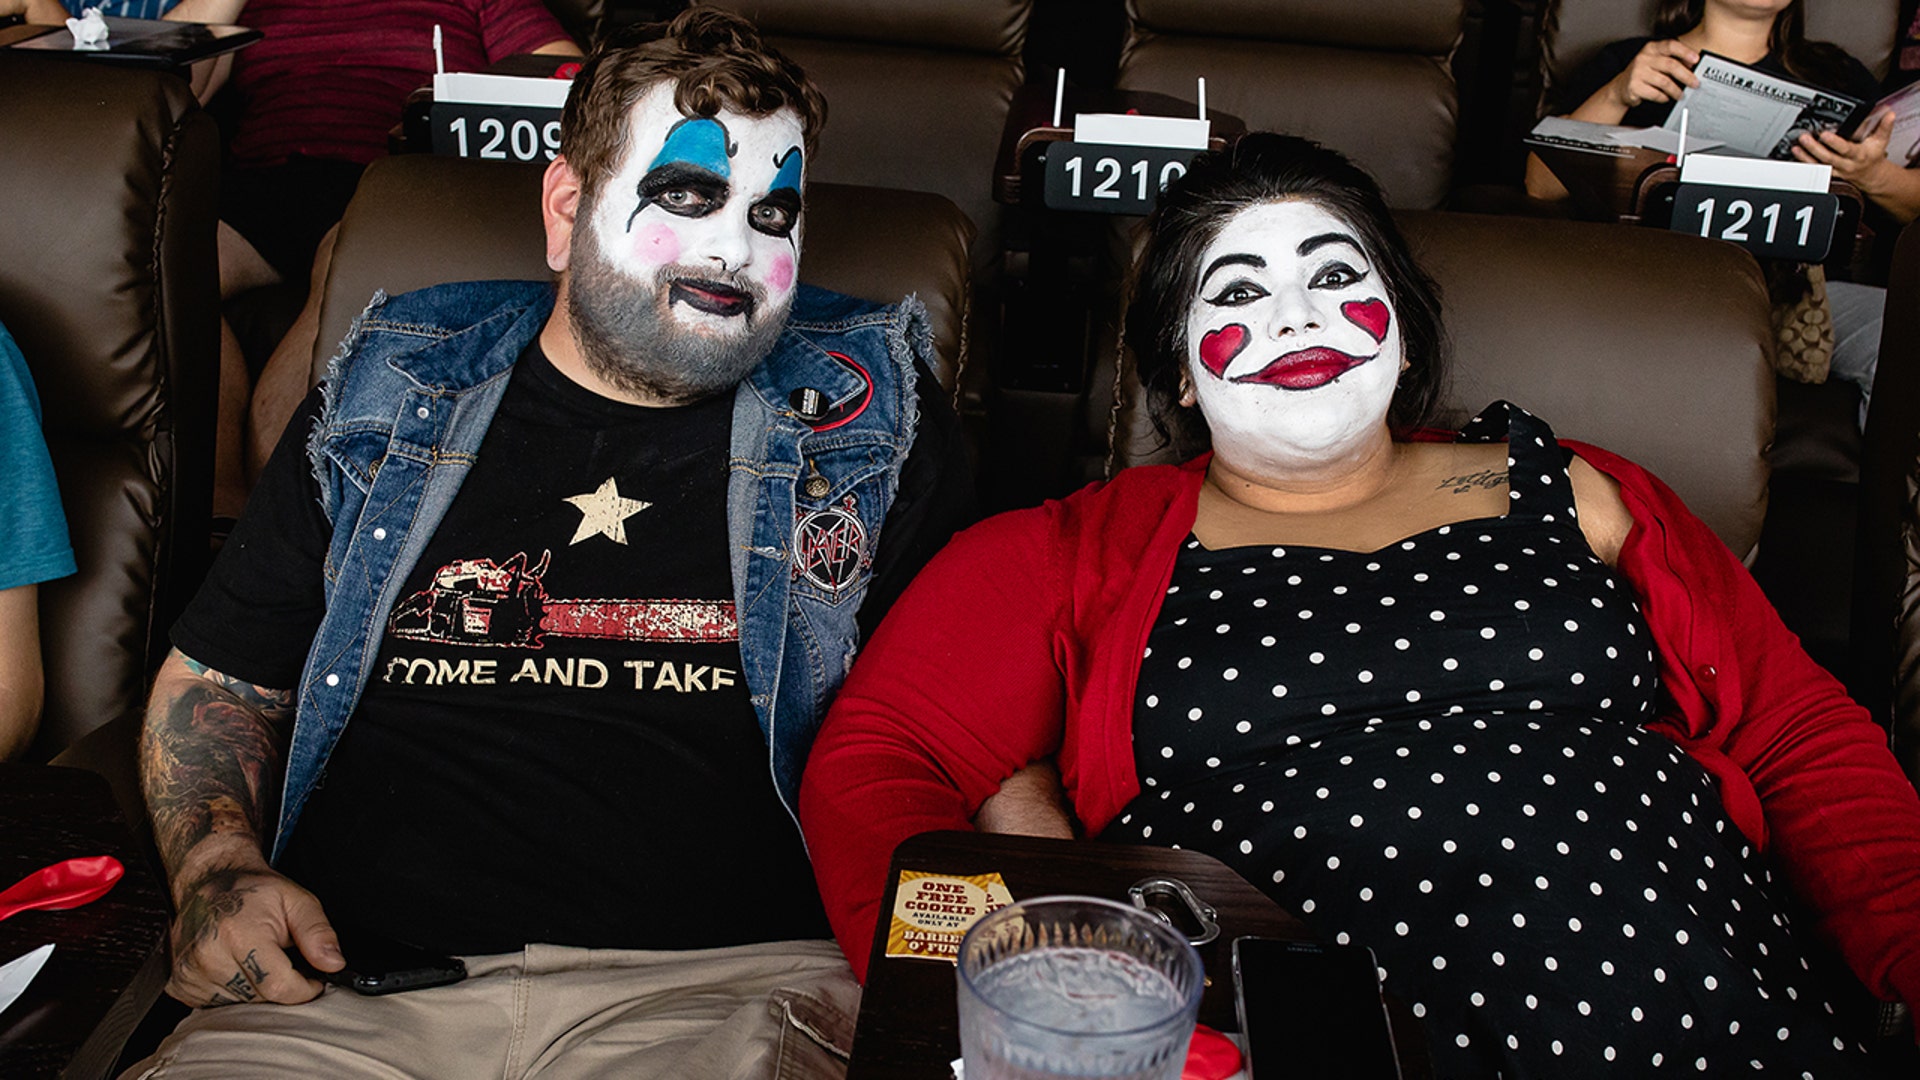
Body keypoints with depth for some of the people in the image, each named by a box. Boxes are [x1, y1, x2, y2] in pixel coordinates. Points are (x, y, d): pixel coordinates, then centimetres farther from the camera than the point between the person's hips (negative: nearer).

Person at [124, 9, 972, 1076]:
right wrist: (219, 869, 0)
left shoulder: (874, 425, 8)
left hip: (721, 981, 0)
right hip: (346, 982, 1)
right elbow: (214, 681, 18)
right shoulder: (387, 400, 12)